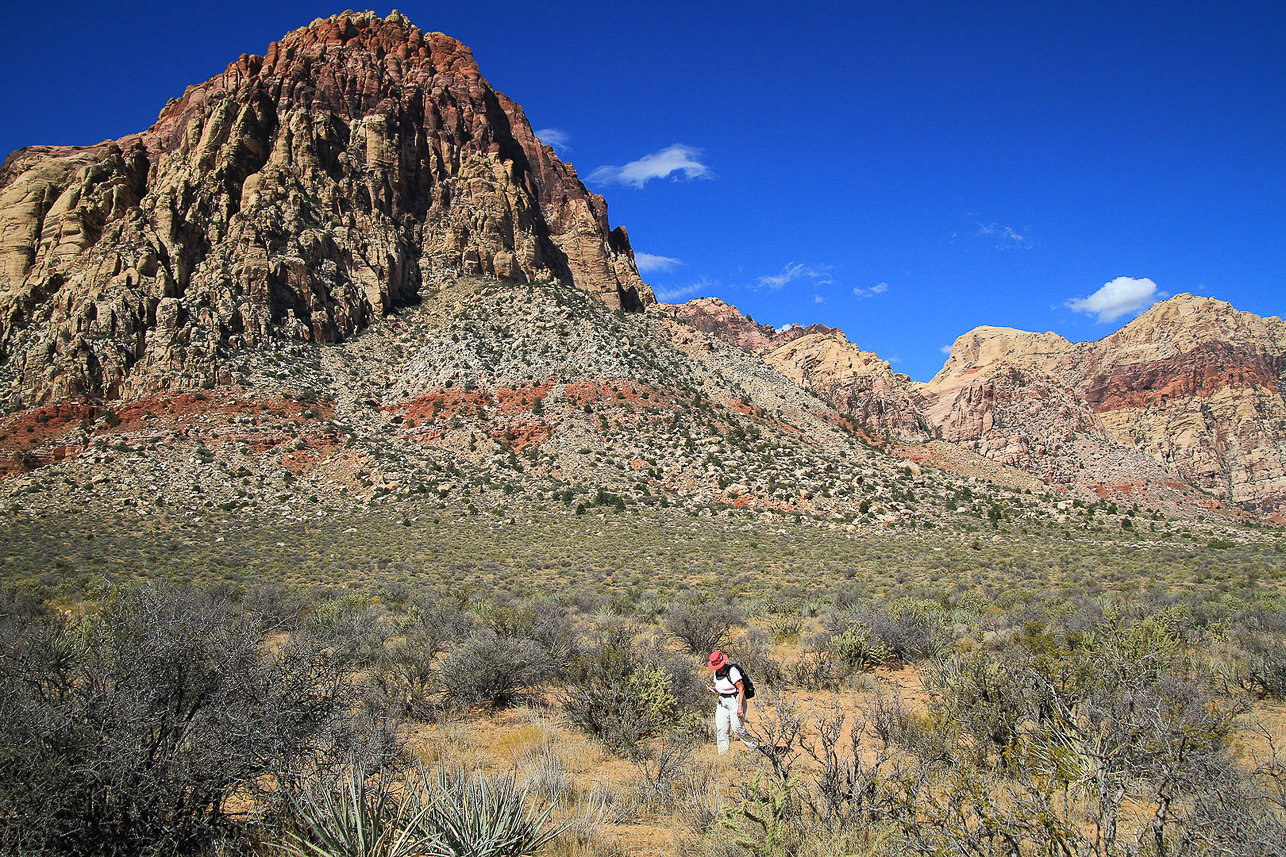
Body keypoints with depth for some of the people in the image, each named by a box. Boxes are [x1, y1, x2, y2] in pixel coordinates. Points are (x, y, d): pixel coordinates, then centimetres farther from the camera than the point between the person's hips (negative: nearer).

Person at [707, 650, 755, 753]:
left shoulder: (732, 671, -17)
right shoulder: (717, 673, 7)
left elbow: (741, 689, -18)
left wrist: (740, 706, -22)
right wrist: (713, 689, -2)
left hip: (735, 700, -8)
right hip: (722, 702, 8)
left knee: (737, 728, -9)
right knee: (721, 729, 1)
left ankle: (754, 748, 9)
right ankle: (722, 754, 9)